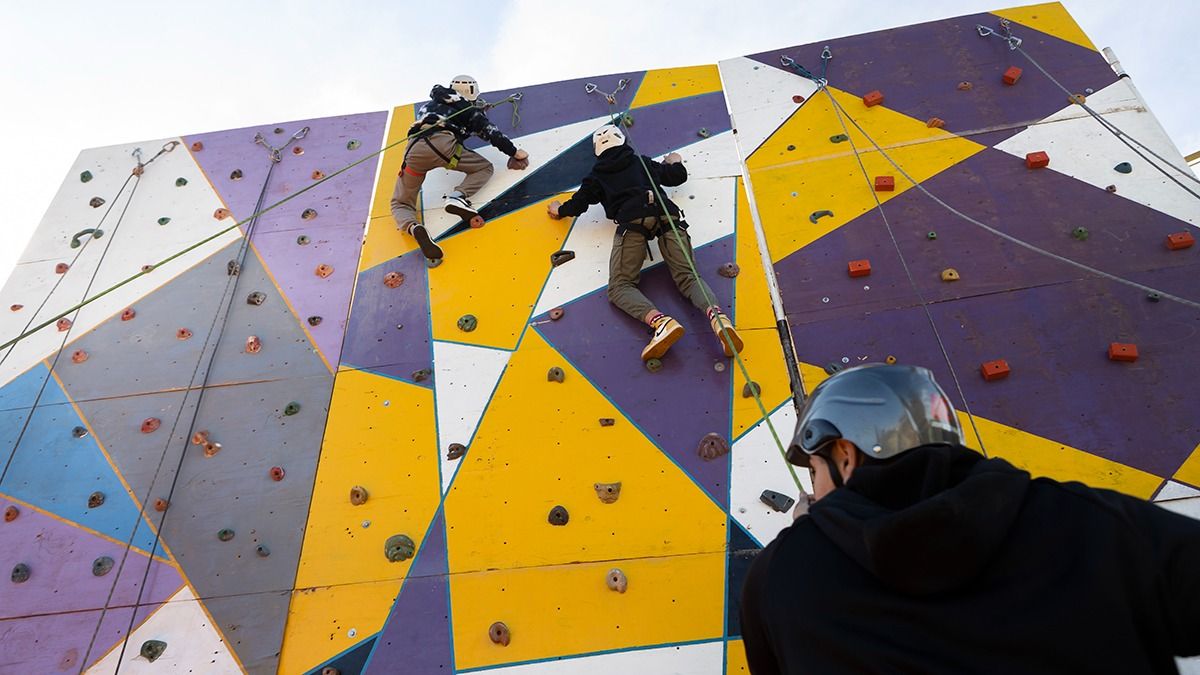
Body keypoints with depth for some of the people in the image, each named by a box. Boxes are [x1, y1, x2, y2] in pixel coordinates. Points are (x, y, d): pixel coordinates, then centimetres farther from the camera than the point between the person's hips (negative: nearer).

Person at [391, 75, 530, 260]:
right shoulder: (469, 109, 24)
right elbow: (491, 132, 15)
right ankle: (457, 196, -10)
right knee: (485, 168, 19)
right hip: (442, 144, -4)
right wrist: (514, 152, 22)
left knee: (401, 203, 15)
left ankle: (414, 228, -21)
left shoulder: (429, 105, 38)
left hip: (413, 149, 4)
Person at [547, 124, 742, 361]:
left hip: (633, 219, -3)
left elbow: (579, 203, 26)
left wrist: (560, 210, 47)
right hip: (667, 213, 3)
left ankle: (661, 322, -36)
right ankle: (717, 317, -34)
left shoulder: (597, 175, 26)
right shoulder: (643, 162, 34)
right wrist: (676, 163, 64)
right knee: (688, 277, -1)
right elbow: (678, 176, 41)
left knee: (620, 287, -6)